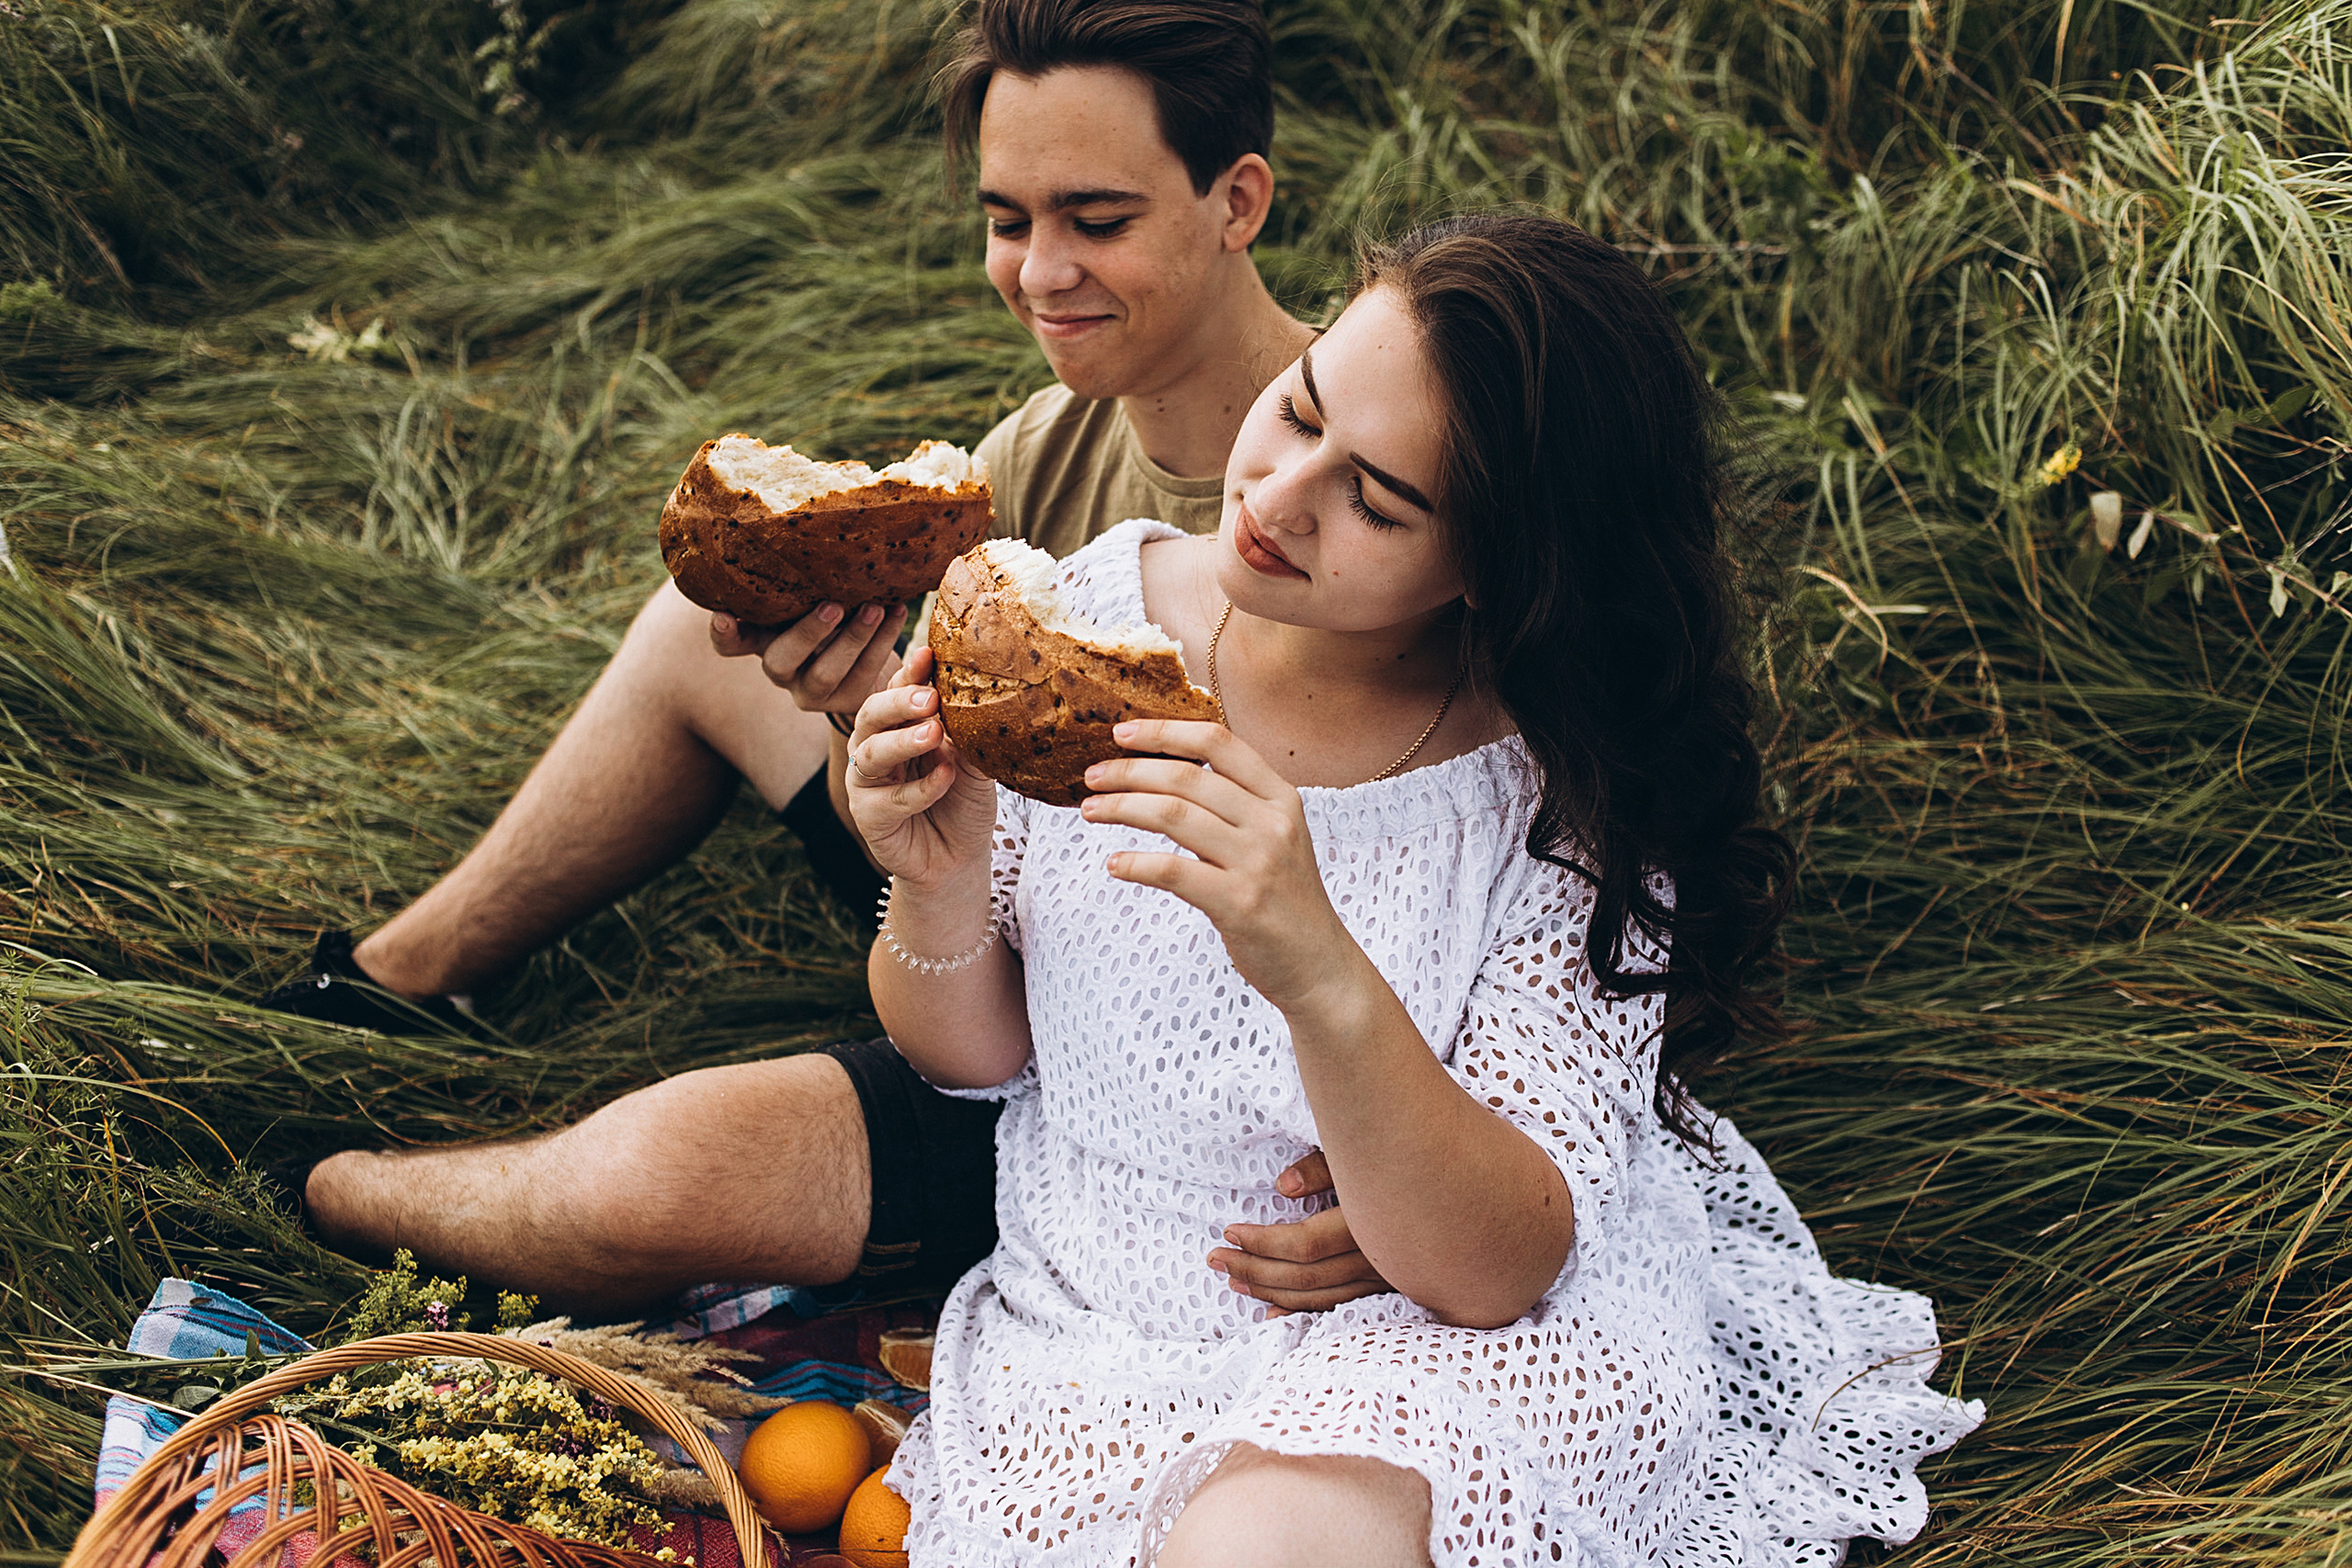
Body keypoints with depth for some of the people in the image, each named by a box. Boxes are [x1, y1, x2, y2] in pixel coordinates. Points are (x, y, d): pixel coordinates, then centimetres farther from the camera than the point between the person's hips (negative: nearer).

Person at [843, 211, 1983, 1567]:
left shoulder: (1565, 792, -17)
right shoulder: (1108, 607, -7)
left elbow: (1499, 1267, -23)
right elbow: (977, 1053, 4)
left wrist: (1323, 982, -39)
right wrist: (941, 890, -19)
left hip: (1462, 1352, -2)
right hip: (1097, 1347, 3)